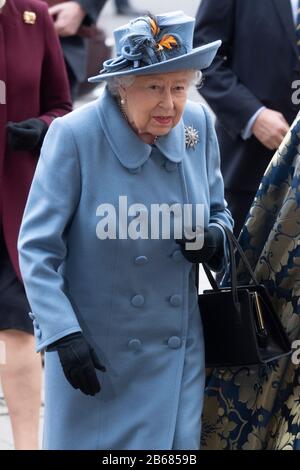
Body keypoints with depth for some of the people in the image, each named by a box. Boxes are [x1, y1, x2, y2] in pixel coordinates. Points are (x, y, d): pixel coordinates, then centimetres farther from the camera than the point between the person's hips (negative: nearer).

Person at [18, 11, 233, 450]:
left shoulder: (198, 125, -4)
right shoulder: (75, 136, -17)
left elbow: (218, 212, 12)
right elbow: (37, 247, -13)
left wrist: (214, 240, -11)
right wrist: (63, 334, -21)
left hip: (176, 355, 3)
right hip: (92, 351, -3)